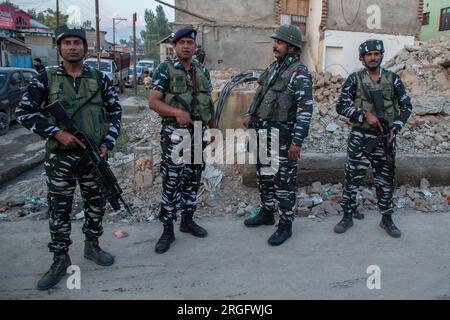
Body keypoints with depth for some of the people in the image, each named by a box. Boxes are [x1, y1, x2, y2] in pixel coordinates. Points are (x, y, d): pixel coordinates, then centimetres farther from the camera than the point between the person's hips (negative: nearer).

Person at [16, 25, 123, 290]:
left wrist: (107, 143, -4)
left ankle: (92, 246, 33)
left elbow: (116, 111, 7)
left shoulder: (99, 78, 3)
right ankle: (60, 260, 20)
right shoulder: (46, 79, -1)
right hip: (60, 157, -1)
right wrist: (57, 132, -13)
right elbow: (24, 112, -2)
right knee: (59, 210, 5)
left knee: (96, 204, 12)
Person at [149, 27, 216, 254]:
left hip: (199, 133, 6)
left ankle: (187, 221, 27)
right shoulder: (165, 69, -4)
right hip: (175, 134, -5)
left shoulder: (202, 71, 11)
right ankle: (168, 230, 6)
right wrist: (176, 112, -26)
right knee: (171, 182, -4)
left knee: (193, 179, 12)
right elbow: (153, 102, -10)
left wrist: (214, 130, 15)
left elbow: (209, 104, 17)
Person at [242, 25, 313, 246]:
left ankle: (286, 225, 14)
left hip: (282, 138, -8)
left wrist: (297, 142, -23)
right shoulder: (273, 67, 12)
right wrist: (250, 114, 9)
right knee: (263, 176, 18)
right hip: (263, 133, 8)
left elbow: (305, 110, -19)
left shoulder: (299, 74, -14)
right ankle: (266, 213, 35)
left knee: (283, 181, 1)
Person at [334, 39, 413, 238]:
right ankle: (347, 217, 18)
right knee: (352, 179, 3)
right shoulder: (354, 79, -2)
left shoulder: (393, 79, 4)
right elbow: (341, 106, -8)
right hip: (360, 138, -2)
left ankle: (387, 219, 26)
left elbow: (406, 106, 8)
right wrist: (365, 115, -19)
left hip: (385, 139, 2)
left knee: (385, 181, 11)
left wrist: (395, 128, -5)